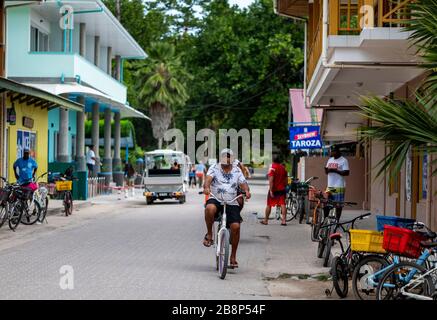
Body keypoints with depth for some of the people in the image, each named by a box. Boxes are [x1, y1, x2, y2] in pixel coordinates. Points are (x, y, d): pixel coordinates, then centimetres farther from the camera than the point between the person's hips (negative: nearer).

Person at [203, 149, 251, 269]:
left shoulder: (237, 171, 13)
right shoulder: (214, 168, 6)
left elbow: (243, 183, 1)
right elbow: (208, 178, -12)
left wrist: (246, 191, -22)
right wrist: (206, 187, -34)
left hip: (232, 203, 2)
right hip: (216, 199, -2)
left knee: (235, 226, -15)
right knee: (210, 208, -38)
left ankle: (233, 256, 0)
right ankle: (209, 234, -13)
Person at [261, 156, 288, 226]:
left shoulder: (272, 167, -10)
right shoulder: (283, 168, 9)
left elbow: (271, 180, -18)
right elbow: (286, 179, 15)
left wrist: (271, 190, -20)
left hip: (274, 189, -4)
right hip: (282, 189, 4)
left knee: (269, 204, 7)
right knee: (283, 204, 0)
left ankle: (266, 220, 16)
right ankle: (284, 220, -9)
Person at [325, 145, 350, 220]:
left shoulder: (343, 160, -6)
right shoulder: (330, 160, 16)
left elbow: (346, 173, -13)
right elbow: (326, 172, 22)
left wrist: (335, 170, -20)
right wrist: (326, 169, -2)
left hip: (339, 186, -6)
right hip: (329, 186, 6)